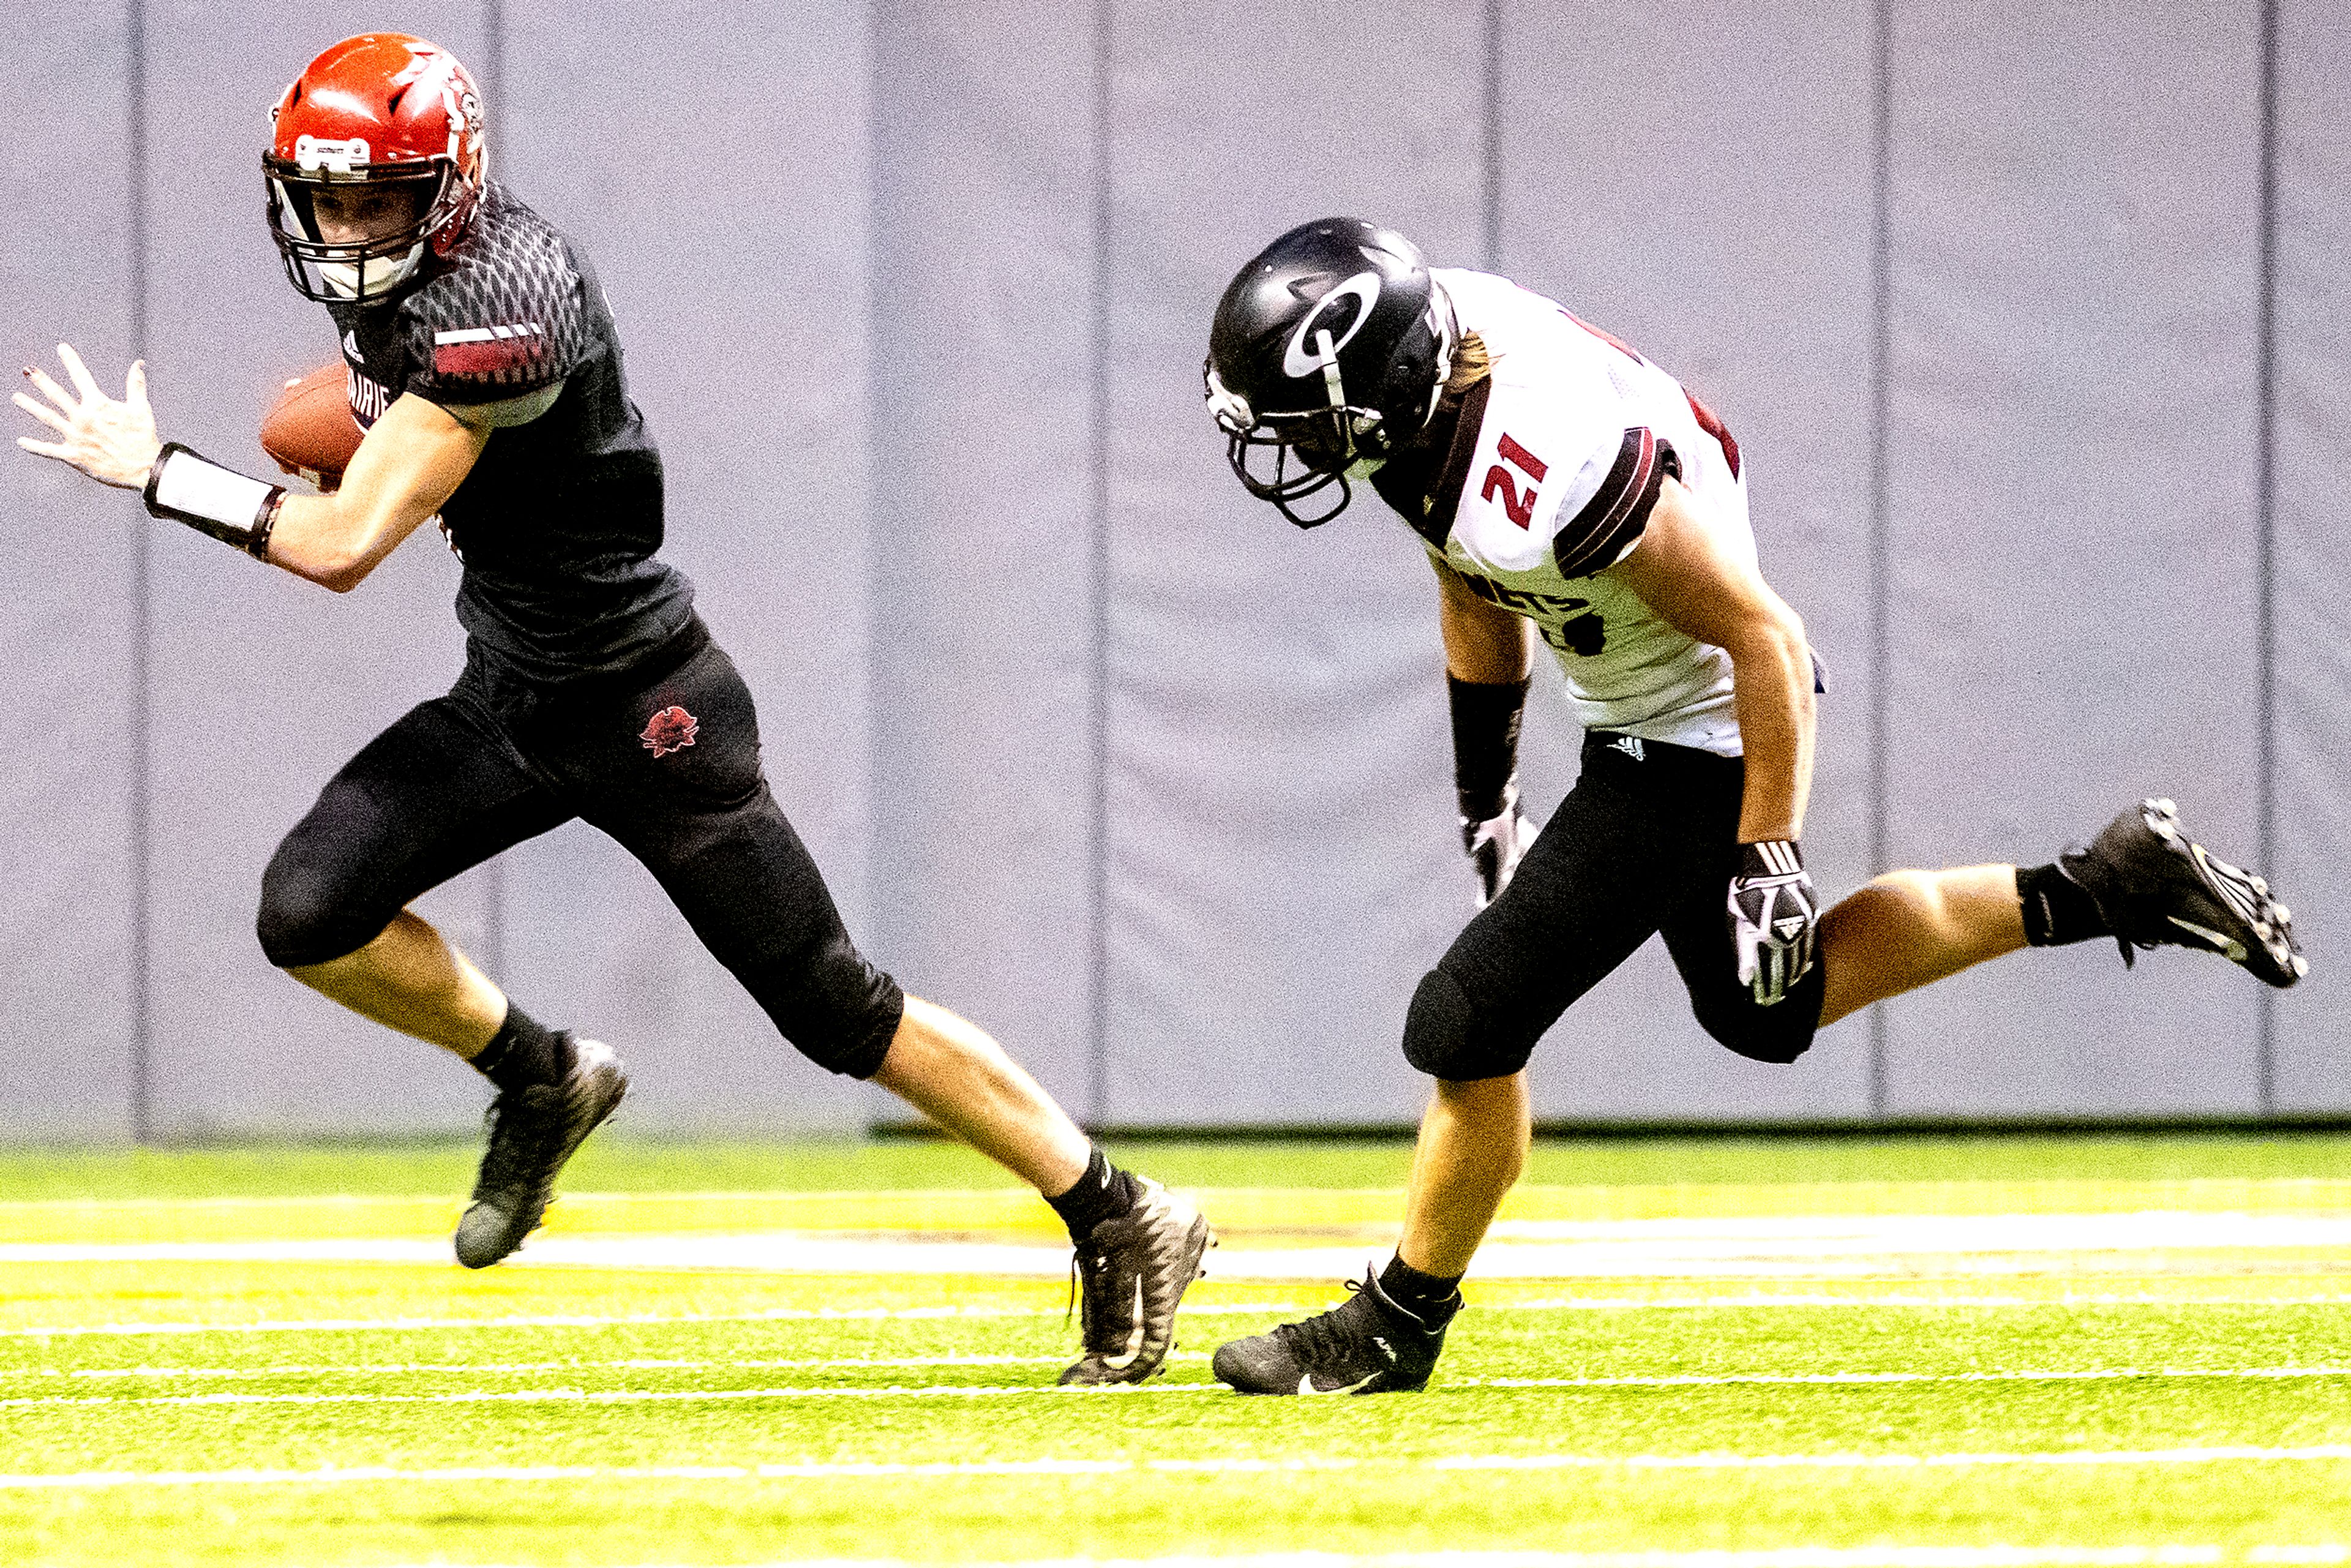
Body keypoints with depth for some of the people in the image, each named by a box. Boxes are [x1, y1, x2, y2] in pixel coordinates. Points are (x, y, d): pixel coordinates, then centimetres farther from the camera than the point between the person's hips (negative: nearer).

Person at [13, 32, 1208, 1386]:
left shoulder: (496, 303, -29)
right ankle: (541, 1080, 16)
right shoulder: (381, 271, 0)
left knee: (837, 1012, -5)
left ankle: (1123, 1220, 7)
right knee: (311, 916, -8)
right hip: (510, 699, 8)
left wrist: (158, 472, -20)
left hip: (647, 711, -8)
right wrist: (357, 432, 8)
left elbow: (347, 547, -30)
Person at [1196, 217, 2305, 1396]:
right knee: (1763, 1014, 26)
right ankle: (2105, 889, 31)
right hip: (1646, 723, 9)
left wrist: (1770, 858, -21)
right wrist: (1485, 798, 15)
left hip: (1694, 747, -9)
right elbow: (1477, 599, 8)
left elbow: (1765, 638, -27)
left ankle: (1396, 1328, 13)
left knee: (1470, 1025, -6)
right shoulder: (1434, 342, -10)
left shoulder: (1550, 482, -37)